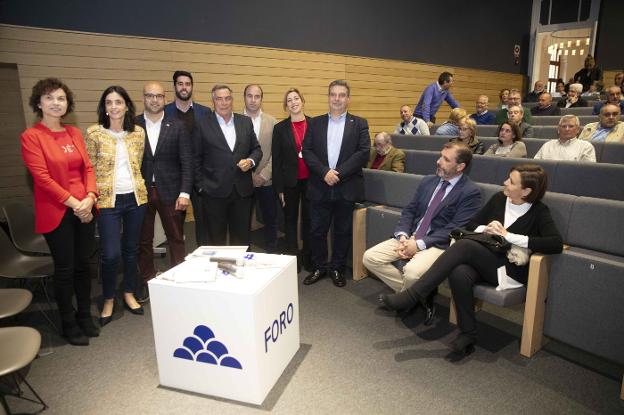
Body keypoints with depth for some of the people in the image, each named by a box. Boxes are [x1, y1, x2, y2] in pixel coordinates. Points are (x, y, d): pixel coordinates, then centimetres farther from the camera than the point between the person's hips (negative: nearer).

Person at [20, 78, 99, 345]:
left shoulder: (74, 133, 10)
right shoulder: (31, 136, -5)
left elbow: (88, 168, 6)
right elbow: (42, 177, -12)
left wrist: (90, 197, -9)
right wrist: (73, 203, -15)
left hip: (84, 209, 5)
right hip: (56, 213, -5)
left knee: (83, 265, 12)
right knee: (64, 269, 5)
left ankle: (85, 316, 29)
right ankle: (68, 324, 21)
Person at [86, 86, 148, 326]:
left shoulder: (138, 132, 5)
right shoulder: (94, 133, -3)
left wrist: (137, 186, 12)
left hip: (136, 198, 3)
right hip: (108, 200, -3)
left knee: (131, 249, 13)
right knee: (110, 254, -6)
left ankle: (129, 294, 31)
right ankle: (108, 300, 17)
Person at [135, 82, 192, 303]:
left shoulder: (177, 126, 1)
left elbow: (187, 162, -2)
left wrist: (184, 193, -9)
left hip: (171, 192, -1)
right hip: (141, 192, 1)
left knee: (176, 239, 7)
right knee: (143, 241, 10)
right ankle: (146, 282, 25)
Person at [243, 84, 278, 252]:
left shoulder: (271, 122, 4)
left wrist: (264, 175, -9)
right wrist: (248, 174, -8)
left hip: (267, 181, 1)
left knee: (270, 220, 9)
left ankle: (271, 254, 23)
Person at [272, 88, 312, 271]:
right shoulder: (280, 128, 0)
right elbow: (276, 160, -1)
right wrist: (279, 188, -3)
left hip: (310, 180, 0)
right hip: (290, 182, 0)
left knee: (309, 219, 10)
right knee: (291, 220, 9)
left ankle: (308, 257, 23)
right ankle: (293, 258, 19)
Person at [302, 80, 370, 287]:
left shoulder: (359, 124, 4)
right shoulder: (315, 123, 8)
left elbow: (363, 152, -6)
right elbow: (307, 151, 0)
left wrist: (339, 173, -15)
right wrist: (324, 172, -14)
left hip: (347, 188, -1)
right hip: (320, 187, 1)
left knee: (343, 231, 9)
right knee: (317, 230, 7)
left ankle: (337, 268, 25)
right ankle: (319, 267, 25)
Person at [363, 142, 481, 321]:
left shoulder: (470, 192, -7)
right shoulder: (428, 181, 13)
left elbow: (455, 229, -14)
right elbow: (409, 211, 12)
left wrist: (419, 244, -19)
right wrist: (403, 236, -8)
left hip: (439, 244, -6)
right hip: (410, 238, 7)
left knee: (412, 272, -34)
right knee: (370, 257, -9)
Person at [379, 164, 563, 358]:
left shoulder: (539, 212, -1)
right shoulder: (499, 199, 12)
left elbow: (557, 244, -16)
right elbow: (470, 225, 17)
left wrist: (509, 236, -17)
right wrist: (486, 229, -6)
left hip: (509, 271, -4)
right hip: (484, 261, 4)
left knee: (464, 245, -32)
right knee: (459, 274, -34)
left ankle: (412, 296, -32)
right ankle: (467, 335, -16)